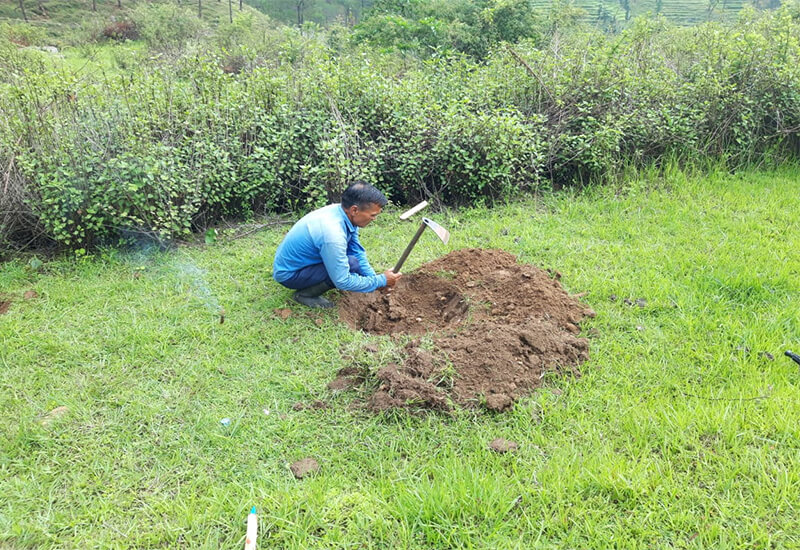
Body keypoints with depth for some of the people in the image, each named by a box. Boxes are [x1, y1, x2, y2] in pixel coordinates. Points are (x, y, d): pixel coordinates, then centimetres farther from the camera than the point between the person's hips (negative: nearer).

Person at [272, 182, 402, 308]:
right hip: (288, 274, -9)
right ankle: (304, 294, -6)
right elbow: (342, 282, -28)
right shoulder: (332, 234, -35)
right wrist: (381, 281, -18)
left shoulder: (342, 211, -9)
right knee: (352, 265, -24)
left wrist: (374, 278, -5)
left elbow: (357, 252, 5)